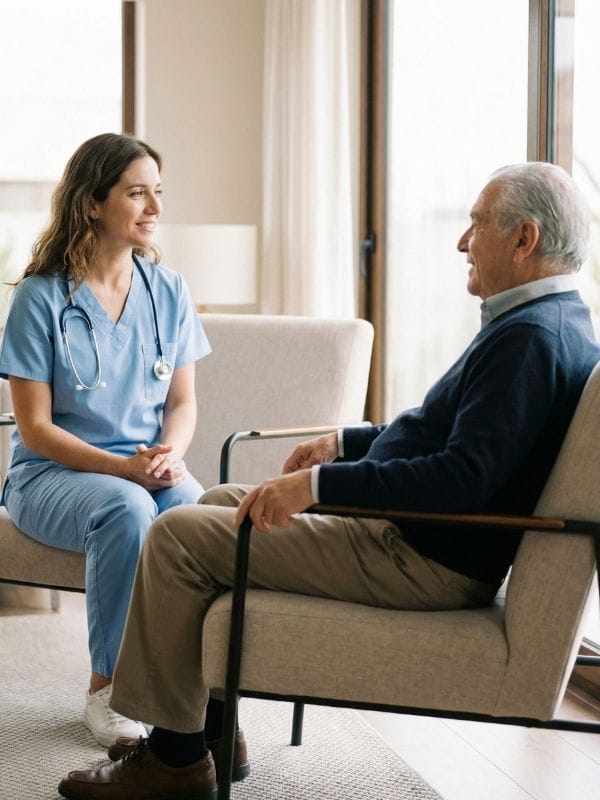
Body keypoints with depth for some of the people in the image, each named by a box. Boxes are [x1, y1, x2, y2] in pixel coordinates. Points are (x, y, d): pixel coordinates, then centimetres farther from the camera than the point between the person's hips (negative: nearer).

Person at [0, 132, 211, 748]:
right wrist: (122, 467, -20)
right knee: (126, 508, -37)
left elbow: (183, 402, 9)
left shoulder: (168, 291, 7)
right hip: (52, 473, -3)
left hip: (151, 470, 3)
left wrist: (168, 456, -13)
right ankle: (107, 689, -20)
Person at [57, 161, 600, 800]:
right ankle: (206, 723, 22)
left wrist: (318, 484, -29)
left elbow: (463, 478, -31)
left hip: (427, 563, -11)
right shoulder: (546, 322, 13)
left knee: (177, 534, -9)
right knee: (218, 502, 21)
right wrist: (344, 443, 17)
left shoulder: (532, 337, -21)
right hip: (409, 537, 11)